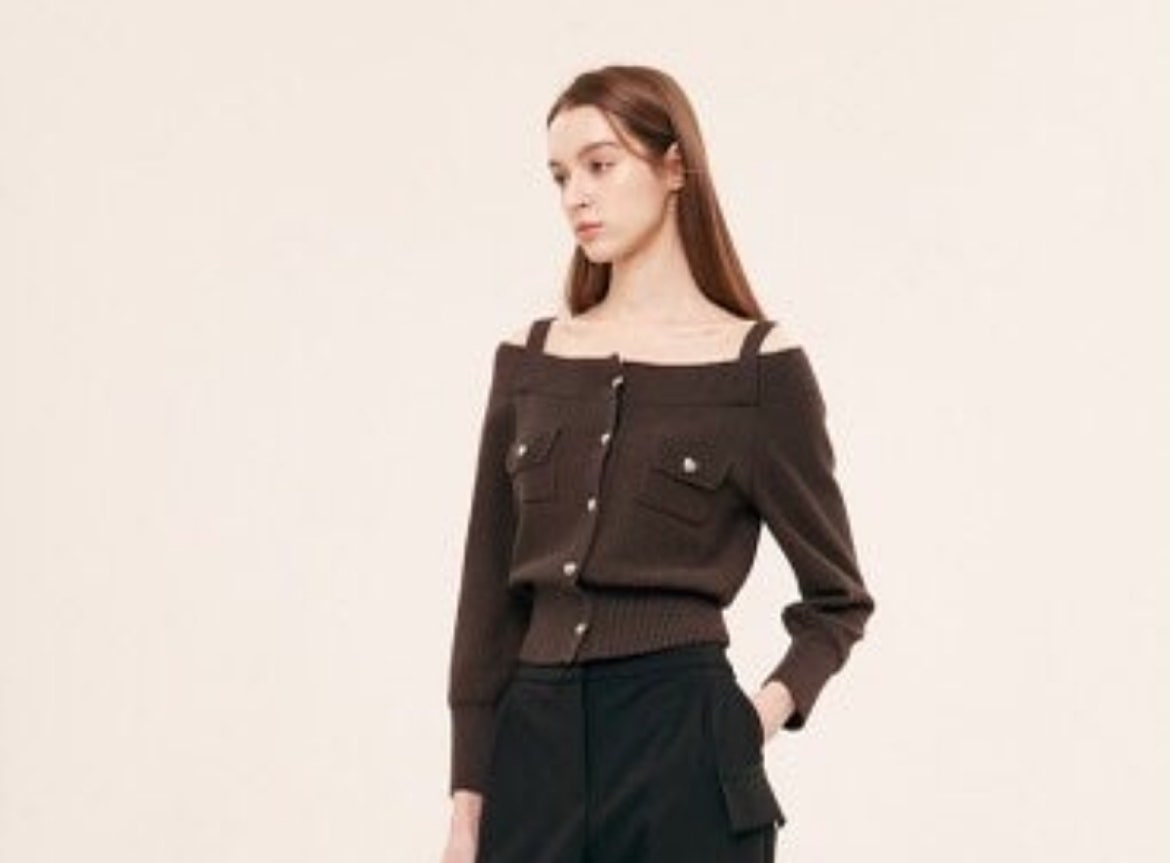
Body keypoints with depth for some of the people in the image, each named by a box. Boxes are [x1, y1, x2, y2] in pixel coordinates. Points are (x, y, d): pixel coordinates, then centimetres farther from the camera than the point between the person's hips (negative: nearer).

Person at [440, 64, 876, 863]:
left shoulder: (758, 366, -2)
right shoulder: (528, 361, 9)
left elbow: (838, 596, 7)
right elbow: (490, 596, 10)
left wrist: (773, 706, -11)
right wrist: (469, 794, 6)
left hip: (683, 746, -4)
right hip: (536, 745, 4)